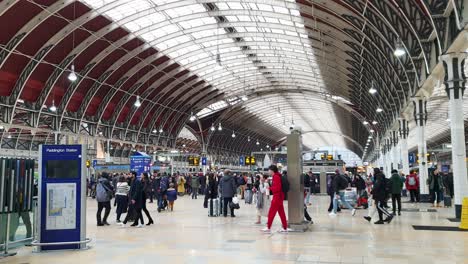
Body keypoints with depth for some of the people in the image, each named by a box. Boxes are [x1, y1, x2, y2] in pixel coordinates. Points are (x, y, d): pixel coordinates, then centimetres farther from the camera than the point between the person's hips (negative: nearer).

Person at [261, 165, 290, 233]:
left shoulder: (276, 177, -16)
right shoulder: (277, 176, 13)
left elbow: (277, 188, -22)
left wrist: (270, 188, -11)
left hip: (277, 197, -10)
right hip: (280, 196, 10)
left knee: (271, 212, -5)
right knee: (281, 212, 12)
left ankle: (268, 228, 0)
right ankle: (285, 228, 17)